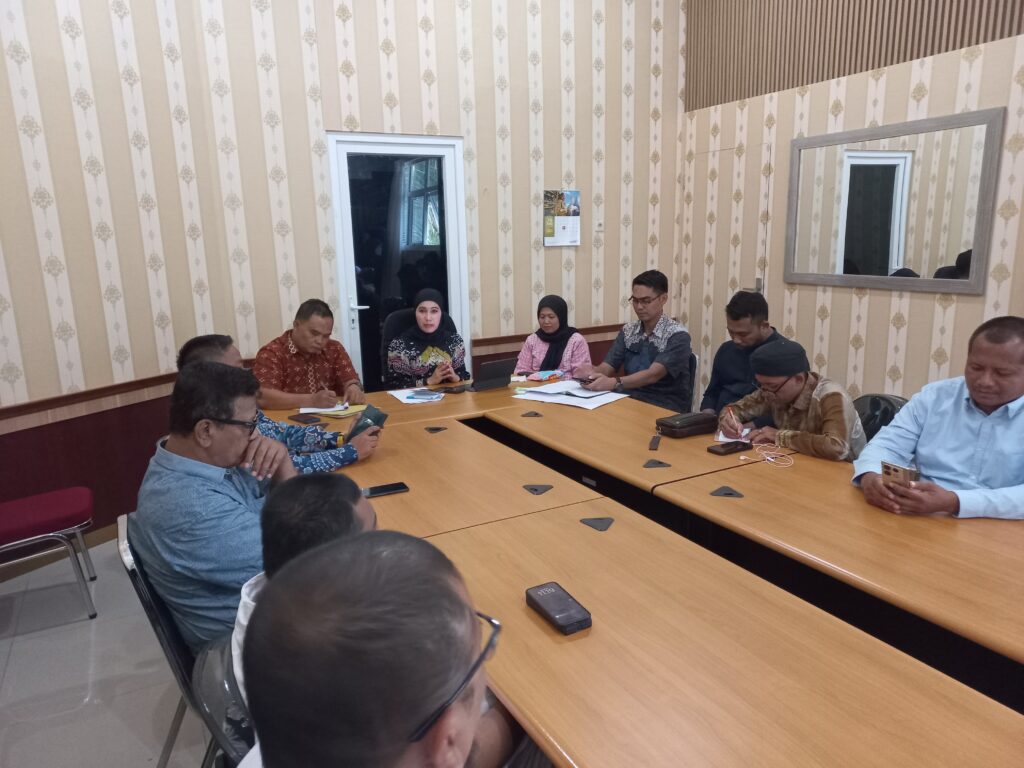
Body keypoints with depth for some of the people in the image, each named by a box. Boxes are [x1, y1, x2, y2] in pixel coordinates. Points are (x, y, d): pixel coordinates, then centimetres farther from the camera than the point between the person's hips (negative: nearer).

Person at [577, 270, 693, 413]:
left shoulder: (678, 335, -11)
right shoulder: (627, 330, 8)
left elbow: (653, 374, -23)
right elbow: (608, 367, 2)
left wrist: (614, 383, -39)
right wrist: (593, 371, -23)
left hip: (667, 408, -5)